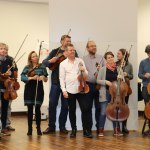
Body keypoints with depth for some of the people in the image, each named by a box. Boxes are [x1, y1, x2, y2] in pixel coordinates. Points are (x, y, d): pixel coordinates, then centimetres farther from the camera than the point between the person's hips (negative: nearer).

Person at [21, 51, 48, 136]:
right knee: (30, 109, 3)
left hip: (39, 90, -1)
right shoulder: (27, 68, 3)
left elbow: (46, 79, 7)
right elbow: (22, 78, -9)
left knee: (37, 109, -2)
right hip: (29, 90, 1)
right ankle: (30, 129, 10)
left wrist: (43, 78, -16)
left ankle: (38, 128, 6)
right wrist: (32, 78, -21)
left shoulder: (42, 67, 3)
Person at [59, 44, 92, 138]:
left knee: (85, 109, -5)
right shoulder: (63, 64, 5)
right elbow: (62, 78, 3)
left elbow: (86, 75, 9)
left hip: (81, 89, 1)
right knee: (72, 111, 7)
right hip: (70, 91, -1)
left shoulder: (80, 61, 8)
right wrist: (64, 90, -5)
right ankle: (73, 130, 20)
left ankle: (87, 130, 3)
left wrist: (83, 70, -13)